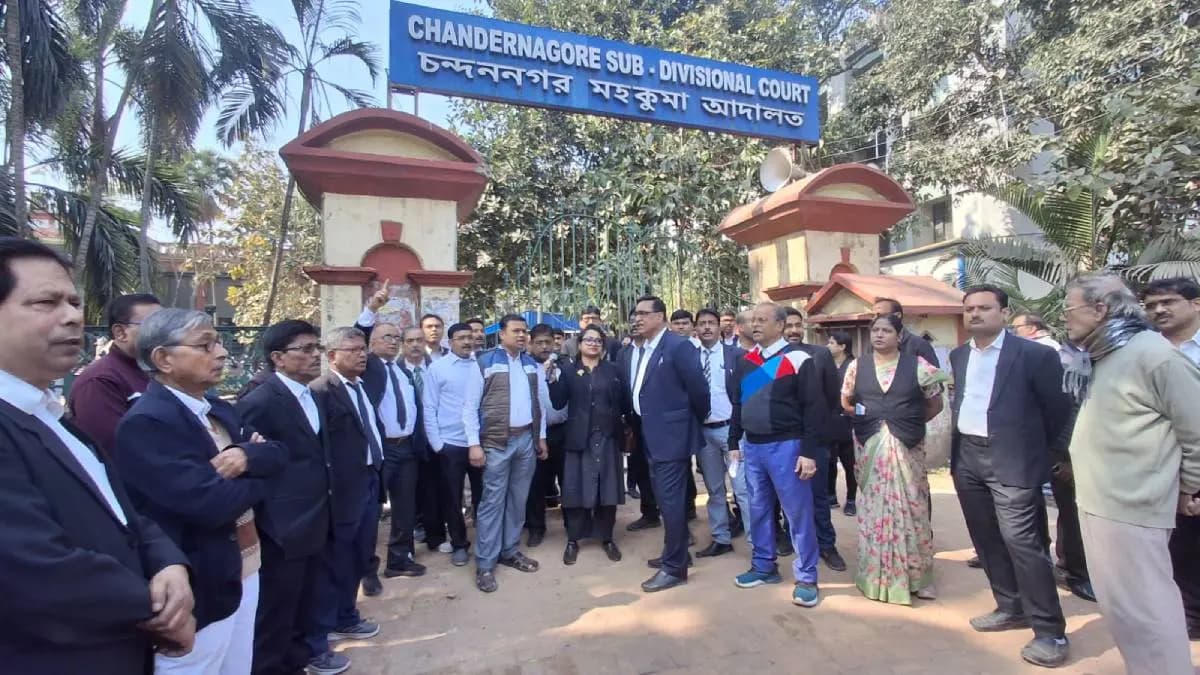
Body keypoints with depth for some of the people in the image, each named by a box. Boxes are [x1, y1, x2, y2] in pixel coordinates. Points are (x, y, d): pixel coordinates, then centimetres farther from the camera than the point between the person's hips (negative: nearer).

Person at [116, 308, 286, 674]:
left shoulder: (219, 409, 7)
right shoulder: (145, 422, -20)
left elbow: (278, 452, 2)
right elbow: (209, 502, -28)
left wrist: (247, 456, -20)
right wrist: (258, 472, -9)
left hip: (243, 570, 8)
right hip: (197, 588, -8)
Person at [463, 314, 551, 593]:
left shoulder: (533, 365, 9)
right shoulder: (484, 363, -6)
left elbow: (542, 402, 14)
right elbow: (470, 407, -7)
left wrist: (542, 437, 11)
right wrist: (474, 444, -12)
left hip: (527, 439, 5)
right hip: (497, 441, -5)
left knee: (518, 499, 13)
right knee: (493, 501, 0)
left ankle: (510, 550, 28)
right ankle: (485, 563, 11)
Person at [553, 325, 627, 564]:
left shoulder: (612, 370, 7)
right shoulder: (569, 371, 5)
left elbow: (623, 402, 3)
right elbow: (558, 403, -5)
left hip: (607, 436, 1)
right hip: (579, 438, -1)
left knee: (607, 488, 7)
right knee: (577, 488, 4)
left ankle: (607, 538, 23)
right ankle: (573, 540, 19)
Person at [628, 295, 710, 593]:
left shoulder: (678, 346, -15)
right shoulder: (637, 352, 11)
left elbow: (699, 389, -14)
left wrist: (698, 422, -1)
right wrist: (640, 426, 15)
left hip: (672, 436, -8)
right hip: (652, 437, 9)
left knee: (671, 500, -2)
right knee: (665, 499, 18)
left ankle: (675, 567, 11)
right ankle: (676, 553, 34)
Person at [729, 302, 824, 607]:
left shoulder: (798, 360, -9)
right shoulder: (745, 362, 8)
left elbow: (813, 409, -10)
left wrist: (808, 452, -14)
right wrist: (734, 443, 12)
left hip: (786, 446, -5)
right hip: (751, 446, 6)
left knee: (798, 512, 4)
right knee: (759, 509, 15)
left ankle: (806, 577, 19)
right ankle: (764, 566, 31)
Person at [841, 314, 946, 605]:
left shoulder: (917, 365, -2)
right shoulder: (857, 367, 4)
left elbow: (935, 404, 6)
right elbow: (846, 402, 14)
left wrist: (911, 424, 3)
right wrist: (866, 417, 3)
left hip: (906, 447, -1)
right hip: (870, 447, 2)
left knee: (910, 508, 5)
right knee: (874, 509, 8)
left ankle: (913, 576, 22)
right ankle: (876, 575, 23)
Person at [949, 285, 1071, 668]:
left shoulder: (1034, 354, -9)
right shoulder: (959, 356, 9)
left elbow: (1058, 407, -3)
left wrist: (1034, 446, 5)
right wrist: (958, 448, 13)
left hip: (1011, 460, -6)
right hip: (967, 458, 7)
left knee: (1021, 543, -5)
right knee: (986, 540, 15)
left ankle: (1050, 630, 9)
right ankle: (1011, 608, 31)